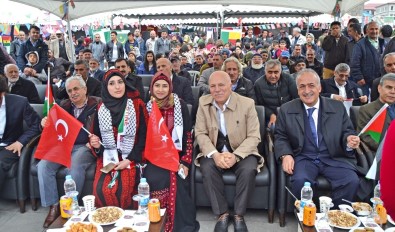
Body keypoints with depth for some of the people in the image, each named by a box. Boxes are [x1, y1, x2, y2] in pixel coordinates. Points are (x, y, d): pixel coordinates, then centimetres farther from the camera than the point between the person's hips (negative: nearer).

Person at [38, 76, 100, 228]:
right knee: (43, 166, -21)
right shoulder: (64, 105, 17)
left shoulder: (97, 104, 0)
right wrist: (45, 124, -3)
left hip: (85, 146, -5)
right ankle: (53, 206, -11)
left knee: (74, 167, -34)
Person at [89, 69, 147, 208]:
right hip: (107, 157, 3)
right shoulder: (101, 109, 6)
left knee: (122, 190, -25)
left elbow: (144, 135, -5)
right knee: (100, 189, -21)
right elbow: (97, 135, 15)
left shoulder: (137, 105, -3)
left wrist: (129, 159, -12)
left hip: (130, 158, -2)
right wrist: (95, 144, -9)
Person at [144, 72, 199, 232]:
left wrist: (185, 162, -9)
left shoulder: (180, 106, 1)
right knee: (155, 179, -27)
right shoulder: (147, 107, 6)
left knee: (176, 182, -26)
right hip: (154, 156, 1)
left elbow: (188, 135, 0)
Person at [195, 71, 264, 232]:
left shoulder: (247, 103, -10)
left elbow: (254, 136, -10)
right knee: (207, 168, -29)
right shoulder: (203, 103, -3)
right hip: (214, 152, 2)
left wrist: (235, 156, -25)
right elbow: (200, 133, -4)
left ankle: (239, 215, -11)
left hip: (241, 152, -1)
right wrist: (215, 154, -22)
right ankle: (222, 214, -12)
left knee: (248, 169, -31)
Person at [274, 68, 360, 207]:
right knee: (300, 180, -31)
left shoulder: (337, 107, 10)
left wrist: (350, 140, -13)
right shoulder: (286, 110, 9)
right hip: (304, 158, -1)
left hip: (334, 158, 1)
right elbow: (280, 137, 9)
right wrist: (285, 155, -11)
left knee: (352, 181, -25)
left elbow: (347, 131, 12)